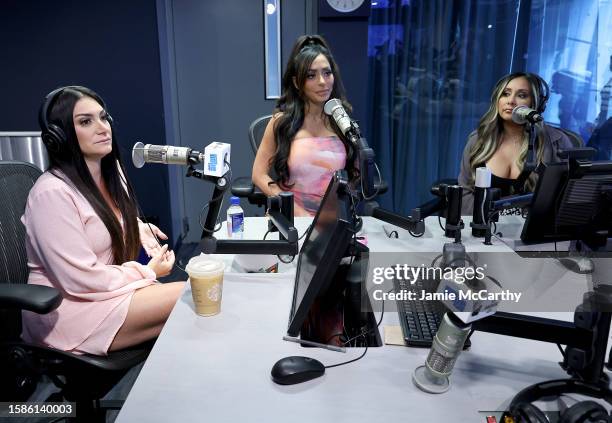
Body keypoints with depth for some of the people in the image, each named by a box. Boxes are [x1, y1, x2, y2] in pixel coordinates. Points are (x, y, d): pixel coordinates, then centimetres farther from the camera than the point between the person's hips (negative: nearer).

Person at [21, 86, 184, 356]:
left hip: (109, 288, 8)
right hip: (69, 308, -8)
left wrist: (139, 229, 3)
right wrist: (148, 272, -11)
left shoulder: (111, 170, 5)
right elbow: (81, 278, -23)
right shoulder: (52, 193, -21)